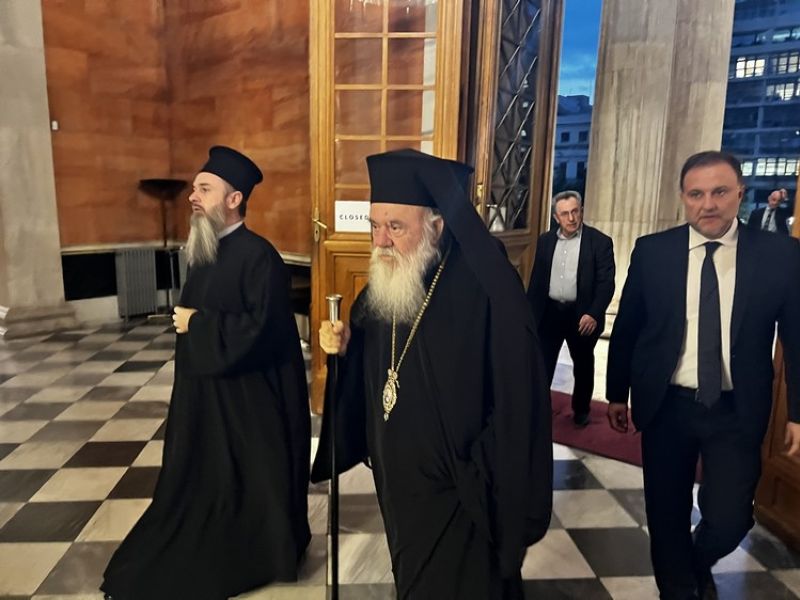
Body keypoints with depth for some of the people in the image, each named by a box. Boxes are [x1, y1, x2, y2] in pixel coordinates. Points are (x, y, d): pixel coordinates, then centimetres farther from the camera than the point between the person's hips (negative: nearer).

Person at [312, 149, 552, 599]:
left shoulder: (487, 293, -23)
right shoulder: (382, 290, -1)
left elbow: (518, 411, -21)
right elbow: (366, 377, 9)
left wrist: (511, 512, -18)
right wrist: (345, 350, -12)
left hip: (462, 502, -6)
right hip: (400, 489, 7)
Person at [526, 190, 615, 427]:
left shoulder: (600, 242, -7)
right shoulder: (545, 241, 4)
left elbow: (606, 283, -12)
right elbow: (536, 279, 7)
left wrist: (594, 314, -23)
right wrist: (529, 312, 4)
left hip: (582, 315, -2)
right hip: (549, 312, 2)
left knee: (583, 365, 16)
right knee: (542, 363, 4)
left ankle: (581, 409, 37)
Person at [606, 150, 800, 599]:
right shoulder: (652, 251, -4)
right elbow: (626, 328, 2)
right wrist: (618, 393, 5)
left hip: (737, 412, 0)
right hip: (666, 406, 1)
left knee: (730, 519, 1)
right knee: (667, 514, 13)